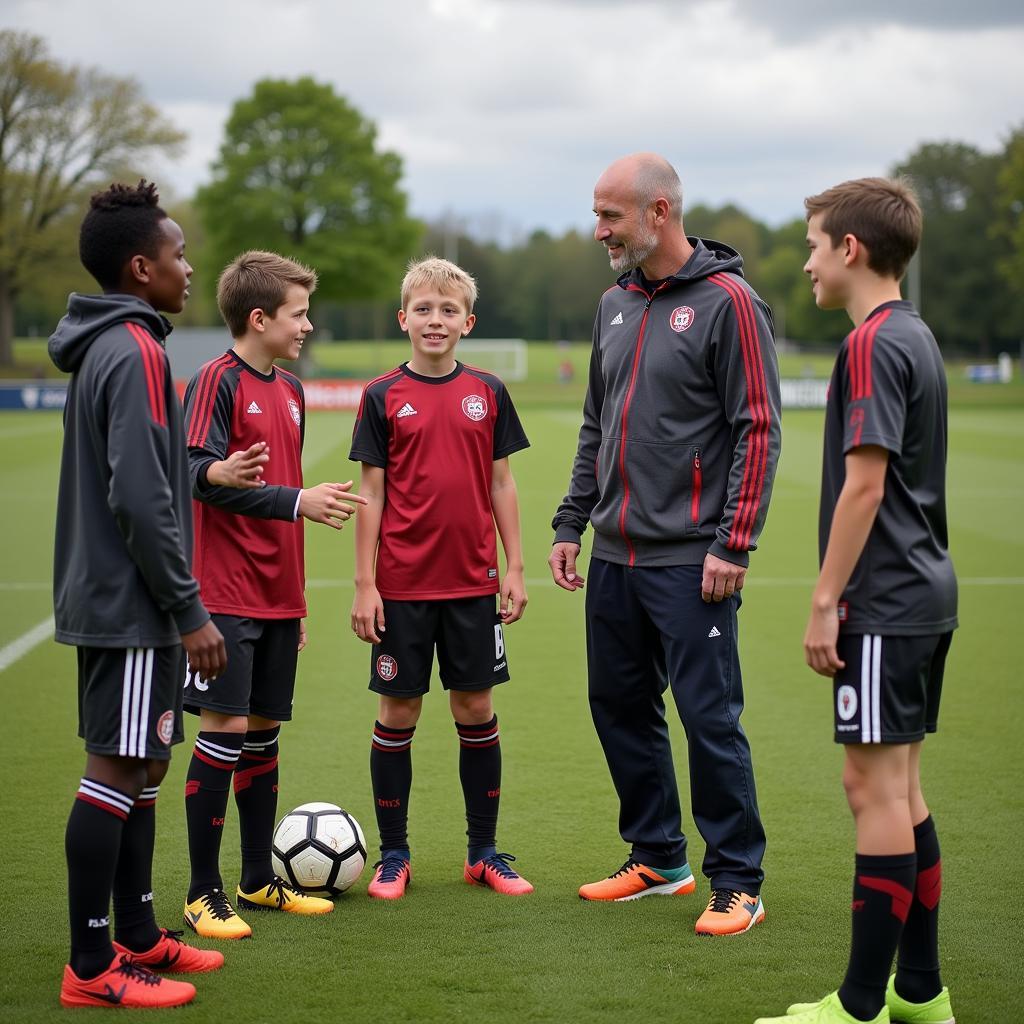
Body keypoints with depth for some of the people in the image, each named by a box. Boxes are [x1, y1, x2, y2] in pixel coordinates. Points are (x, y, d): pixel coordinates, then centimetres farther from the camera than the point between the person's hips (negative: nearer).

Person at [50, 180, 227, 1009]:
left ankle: (138, 938, 23)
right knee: (118, 767, -6)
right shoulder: (135, 352, -16)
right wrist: (191, 611, -18)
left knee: (142, 764, 15)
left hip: (108, 596, 10)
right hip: (133, 605, -10)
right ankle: (92, 968, 0)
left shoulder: (104, 349, 14)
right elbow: (142, 500, -22)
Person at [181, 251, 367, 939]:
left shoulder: (290, 390, 15)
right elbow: (200, 474, -18)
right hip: (227, 593, -7)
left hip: (278, 597, 7)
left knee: (264, 733, 12)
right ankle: (204, 894, 2)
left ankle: (260, 881, 22)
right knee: (225, 730, -7)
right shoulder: (218, 380, -9)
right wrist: (296, 500, -25)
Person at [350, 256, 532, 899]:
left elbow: (501, 484, 8)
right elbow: (372, 494, -1)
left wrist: (514, 569, 5)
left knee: (476, 707, 7)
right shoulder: (383, 397, -1)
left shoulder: (488, 393, 5)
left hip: (473, 582, 2)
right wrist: (365, 584, -5)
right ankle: (394, 855, 15)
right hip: (402, 584, -2)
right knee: (399, 711, 4)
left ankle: (485, 852, 18)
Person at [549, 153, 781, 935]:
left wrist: (734, 545, -17)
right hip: (615, 556, 8)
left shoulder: (727, 302, -9)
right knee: (620, 708, 13)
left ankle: (737, 885, 6)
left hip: (691, 562, -8)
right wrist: (572, 522, 16)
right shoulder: (615, 306, 14)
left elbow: (758, 431, -12)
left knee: (710, 718, -5)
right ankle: (657, 859, 27)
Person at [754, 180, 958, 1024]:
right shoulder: (917, 337, 15)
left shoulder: (873, 344, -14)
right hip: (924, 594, 10)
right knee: (900, 787, 14)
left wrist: (826, 600, -16)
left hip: (884, 604, -10)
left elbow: (865, 484, -19)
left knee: (876, 787, -5)